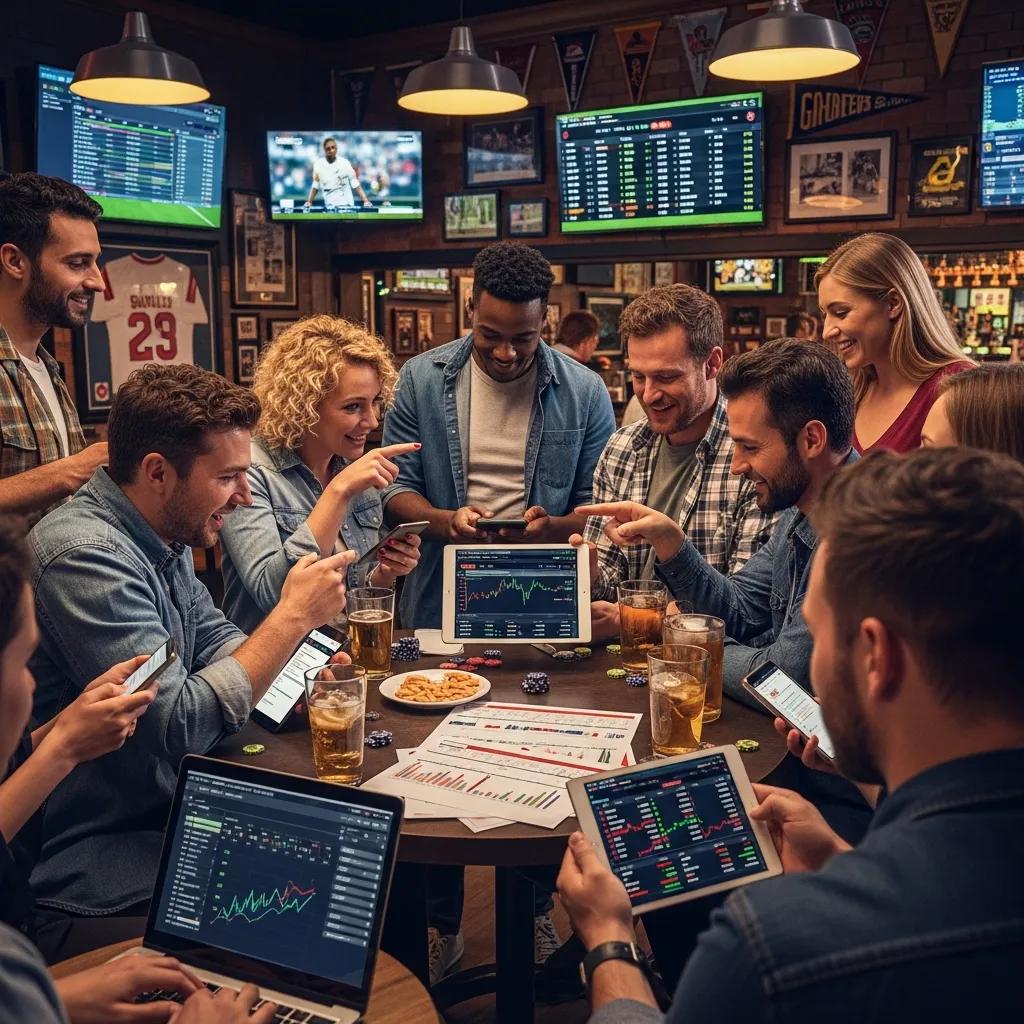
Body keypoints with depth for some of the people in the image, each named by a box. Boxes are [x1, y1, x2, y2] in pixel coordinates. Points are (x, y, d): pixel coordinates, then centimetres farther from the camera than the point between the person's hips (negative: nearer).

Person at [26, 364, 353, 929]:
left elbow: (213, 636, 17)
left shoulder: (164, 538, 4)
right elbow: (182, 728, -29)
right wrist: (294, 615, -21)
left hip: (170, 813, 9)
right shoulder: (86, 558, -26)